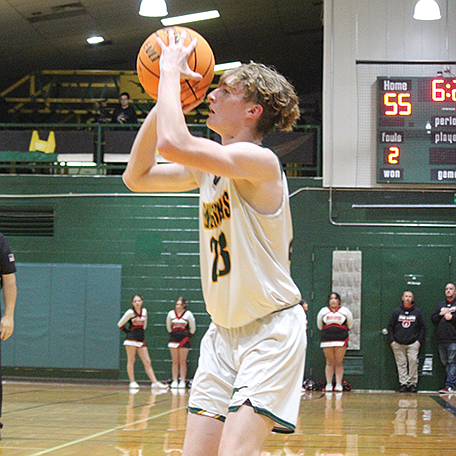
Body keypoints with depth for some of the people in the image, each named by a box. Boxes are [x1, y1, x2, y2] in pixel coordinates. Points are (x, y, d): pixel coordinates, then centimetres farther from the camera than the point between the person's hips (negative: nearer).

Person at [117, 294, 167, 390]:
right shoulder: (130, 312, -8)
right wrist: (128, 332, 4)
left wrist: (141, 331, 12)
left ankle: (155, 382, -2)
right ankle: (132, 382, 3)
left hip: (141, 339, 5)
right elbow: (120, 324, -3)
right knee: (131, 360, -1)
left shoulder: (144, 311, 8)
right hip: (131, 339, -5)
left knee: (147, 362, 1)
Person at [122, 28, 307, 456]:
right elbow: (136, 177, 15)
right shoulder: (207, 167, 9)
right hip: (223, 332, 8)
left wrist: (171, 71, -17)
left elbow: (174, 143, -31)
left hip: (272, 330, -8)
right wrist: (161, 101, 6)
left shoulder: (259, 161, -18)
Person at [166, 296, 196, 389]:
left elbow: (193, 328, 7)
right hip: (173, 339, 2)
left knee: (182, 362, -2)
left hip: (184, 339, -2)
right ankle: (174, 381, 3)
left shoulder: (188, 314, -4)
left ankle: (182, 381, 0)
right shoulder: (171, 313, 2)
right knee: (175, 362, 2)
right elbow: (168, 326, 18)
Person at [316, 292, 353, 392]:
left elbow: (350, 324, 16)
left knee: (339, 363, -2)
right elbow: (319, 325, 21)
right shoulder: (323, 311, 7)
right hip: (327, 339, 1)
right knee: (329, 362, 1)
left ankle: (339, 384, -1)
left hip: (341, 340, -1)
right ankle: (328, 384, 2)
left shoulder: (345, 311, 3)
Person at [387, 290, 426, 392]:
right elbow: (390, 326, 10)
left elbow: (422, 327, 11)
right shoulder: (397, 311, 7)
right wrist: (391, 340, 2)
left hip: (413, 343, -1)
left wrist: (420, 341, 2)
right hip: (398, 344, 1)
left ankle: (413, 383, -3)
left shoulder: (417, 312, 7)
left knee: (413, 361, -11)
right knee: (401, 363, -1)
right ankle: (403, 383, 4)